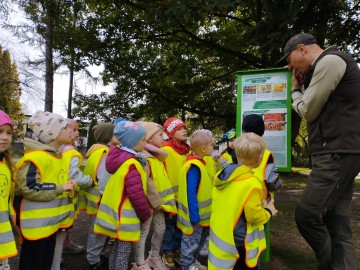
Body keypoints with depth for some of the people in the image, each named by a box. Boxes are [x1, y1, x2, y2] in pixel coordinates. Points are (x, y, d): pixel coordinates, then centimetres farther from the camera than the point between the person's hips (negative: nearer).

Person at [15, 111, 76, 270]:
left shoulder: (59, 157, 11)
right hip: (36, 224, -9)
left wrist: (68, 186, 3)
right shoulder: (35, 157, -20)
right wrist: (60, 189, -21)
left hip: (52, 221, 9)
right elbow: (27, 188, -26)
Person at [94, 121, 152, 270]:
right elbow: (137, 195, -25)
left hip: (118, 213, 9)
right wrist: (145, 215, -10)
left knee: (117, 248, 22)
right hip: (126, 216, -9)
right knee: (124, 251, 5)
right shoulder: (131, 164, -24)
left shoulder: (121, 158, 6)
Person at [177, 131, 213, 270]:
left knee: (200, 238, 25)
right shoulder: (194, 167, -27)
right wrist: (194, 215, -23)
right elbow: (191, 193, -27)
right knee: (191, 240, 10)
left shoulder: (198, 163, 4)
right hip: (195, 213, -10)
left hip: (200, 212, 10)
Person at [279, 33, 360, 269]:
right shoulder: (325, 68, 24)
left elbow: (308, 111, -9)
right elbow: (314, 109, 22)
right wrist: (303, 86, 16)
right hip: (336, 154, 10)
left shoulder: (330, 61, -8)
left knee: (307, 215, -10)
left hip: (338, 153, -10)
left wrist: (295, 90, 9)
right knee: (337, 223, 7)